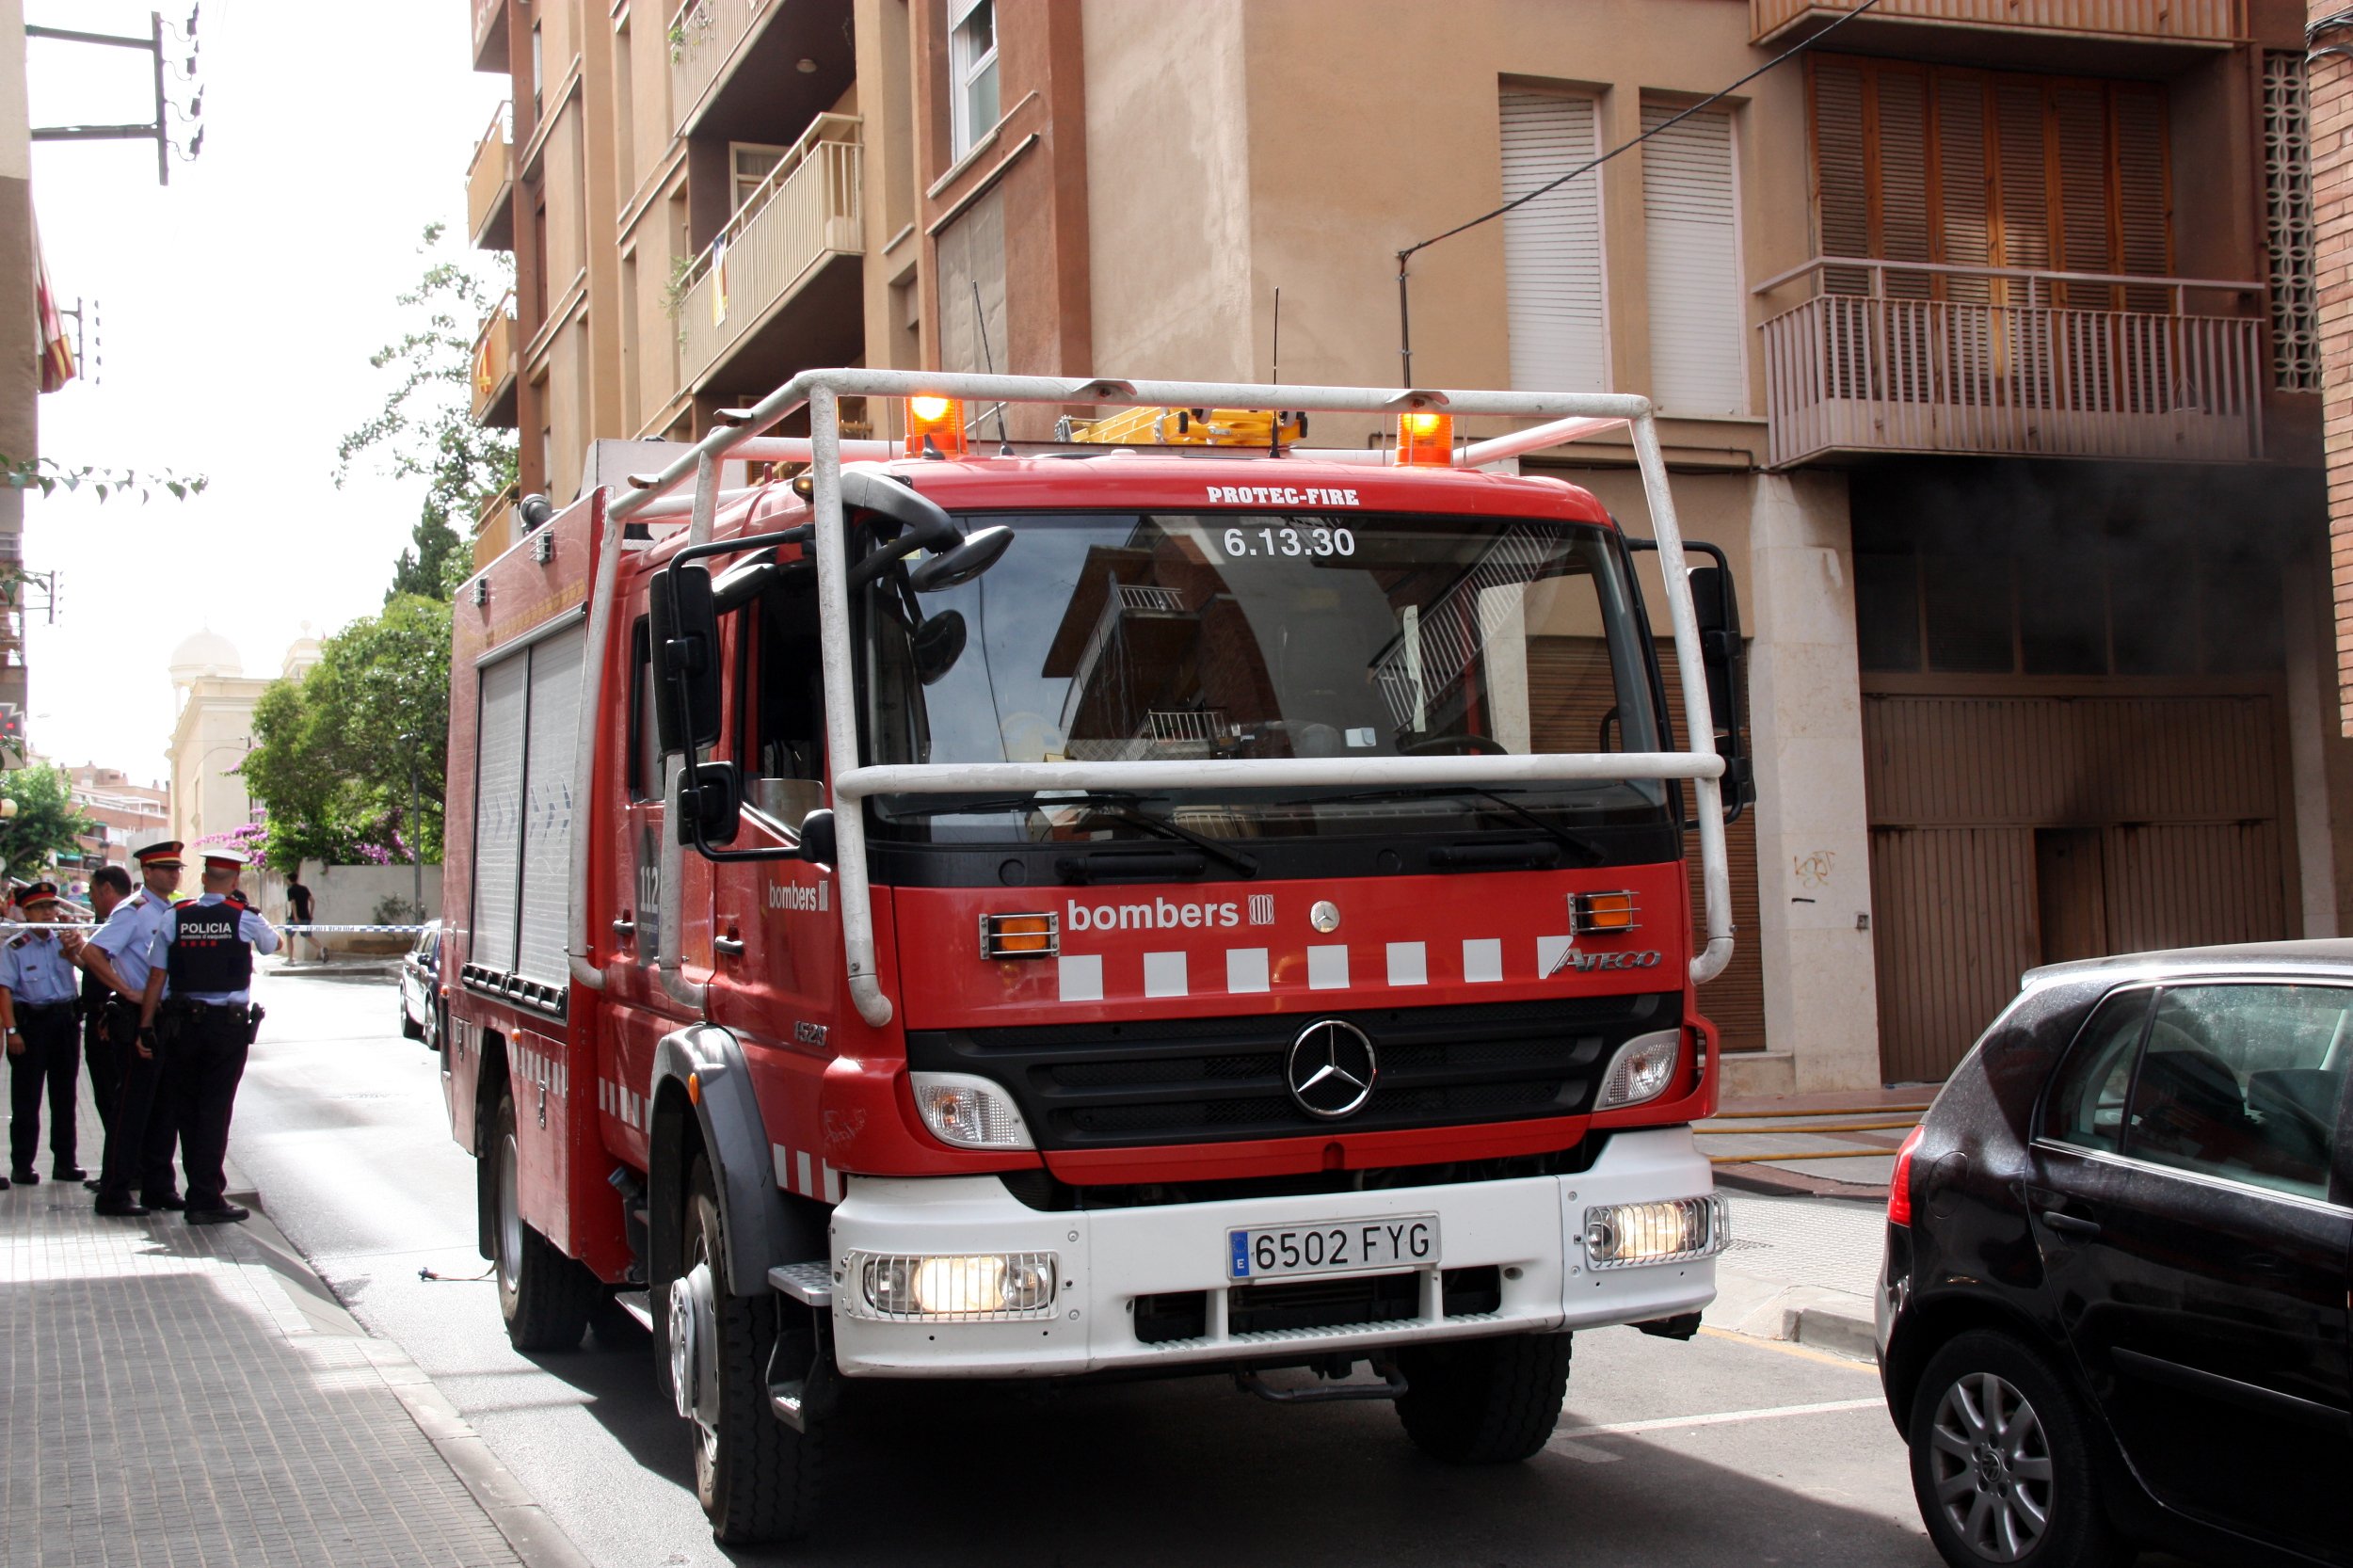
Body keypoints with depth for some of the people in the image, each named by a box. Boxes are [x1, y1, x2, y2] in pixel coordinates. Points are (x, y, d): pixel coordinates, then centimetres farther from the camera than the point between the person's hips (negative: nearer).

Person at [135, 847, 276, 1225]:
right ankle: (206, 1200, -3)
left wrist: (146, 1027, 5)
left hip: (182, 1024, 2)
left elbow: (156, 977, 0)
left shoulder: (175, 918, 1)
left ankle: (203, 1189, 20)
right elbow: (274, 944, 17)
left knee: (188, 1109, 13)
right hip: (228, 1024, -2)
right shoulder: (244, 918, -4)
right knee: (215, 1110, 0)